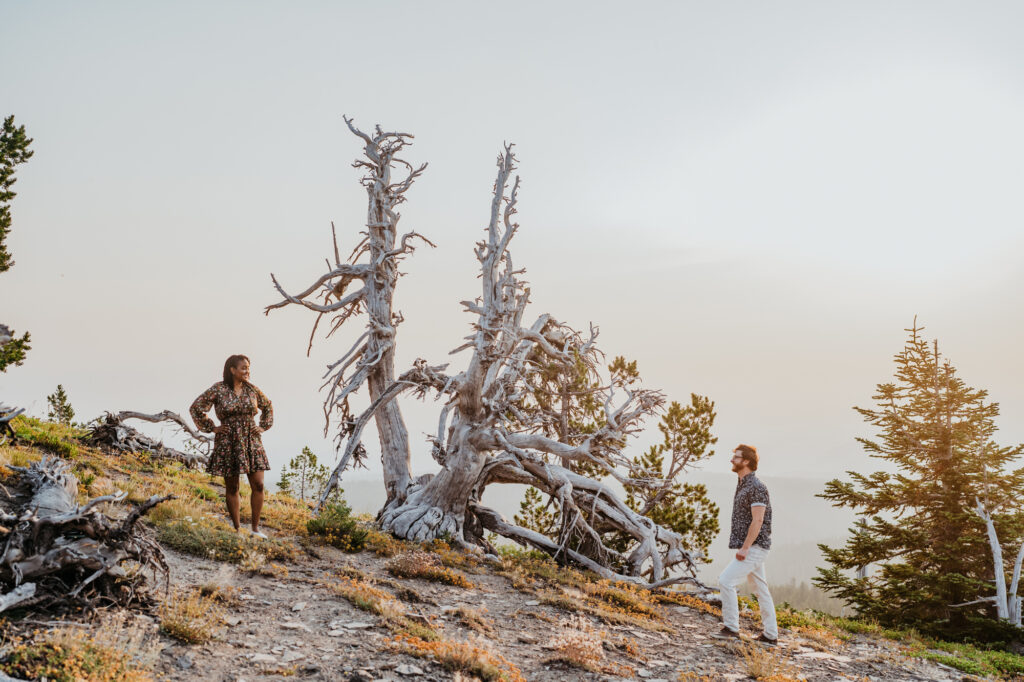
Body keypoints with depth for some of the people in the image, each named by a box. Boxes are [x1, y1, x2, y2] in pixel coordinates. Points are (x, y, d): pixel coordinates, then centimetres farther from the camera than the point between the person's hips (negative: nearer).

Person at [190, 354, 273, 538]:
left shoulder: (252, 390, 6)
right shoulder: (218, 390, -5)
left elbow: (267, 407, 22)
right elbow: (196, 408, -2)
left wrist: (263, 427, 11)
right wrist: (212, 428, -3)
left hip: (251, 442, 3)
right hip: (228, 443, -3)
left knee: (258, 485, -4)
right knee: (231, 488, 5)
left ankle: (256, 529, 6)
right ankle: (237, 529, 15)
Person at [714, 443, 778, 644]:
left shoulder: (756, 487, -17)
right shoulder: (742, 485, 14)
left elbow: (757, 521, -22)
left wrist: (745, 548, -22)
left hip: (755, 548, -10)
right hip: (752, 549, 10)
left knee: (726, 581, -14)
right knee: (761, 589, 13)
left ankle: (731, 628, -8)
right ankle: (771, 635, 19)